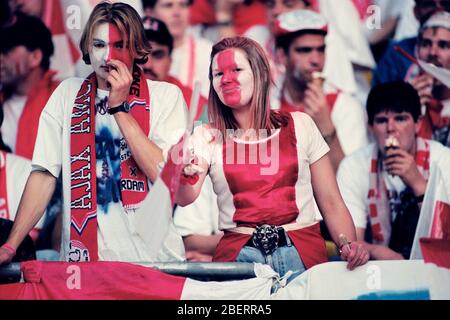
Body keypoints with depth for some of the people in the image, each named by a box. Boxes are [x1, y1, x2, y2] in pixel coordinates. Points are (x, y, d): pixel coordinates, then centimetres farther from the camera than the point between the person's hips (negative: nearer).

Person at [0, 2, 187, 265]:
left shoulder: (166, 96, 3)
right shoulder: (68, 94, 9)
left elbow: (166, 175, -8)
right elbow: (44, 174, 5)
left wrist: (119, 107, -8)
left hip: (149, 257, -1)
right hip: (81, 258, 2)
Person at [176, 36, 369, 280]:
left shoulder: (300, 125, 11)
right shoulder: (207, 137, 11)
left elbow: (331, 204, 10)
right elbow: (185, 198, -8)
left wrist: (349, 247, -7)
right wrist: (185, 175, -31)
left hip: (302, 252, 1)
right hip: (237, 254, -1)